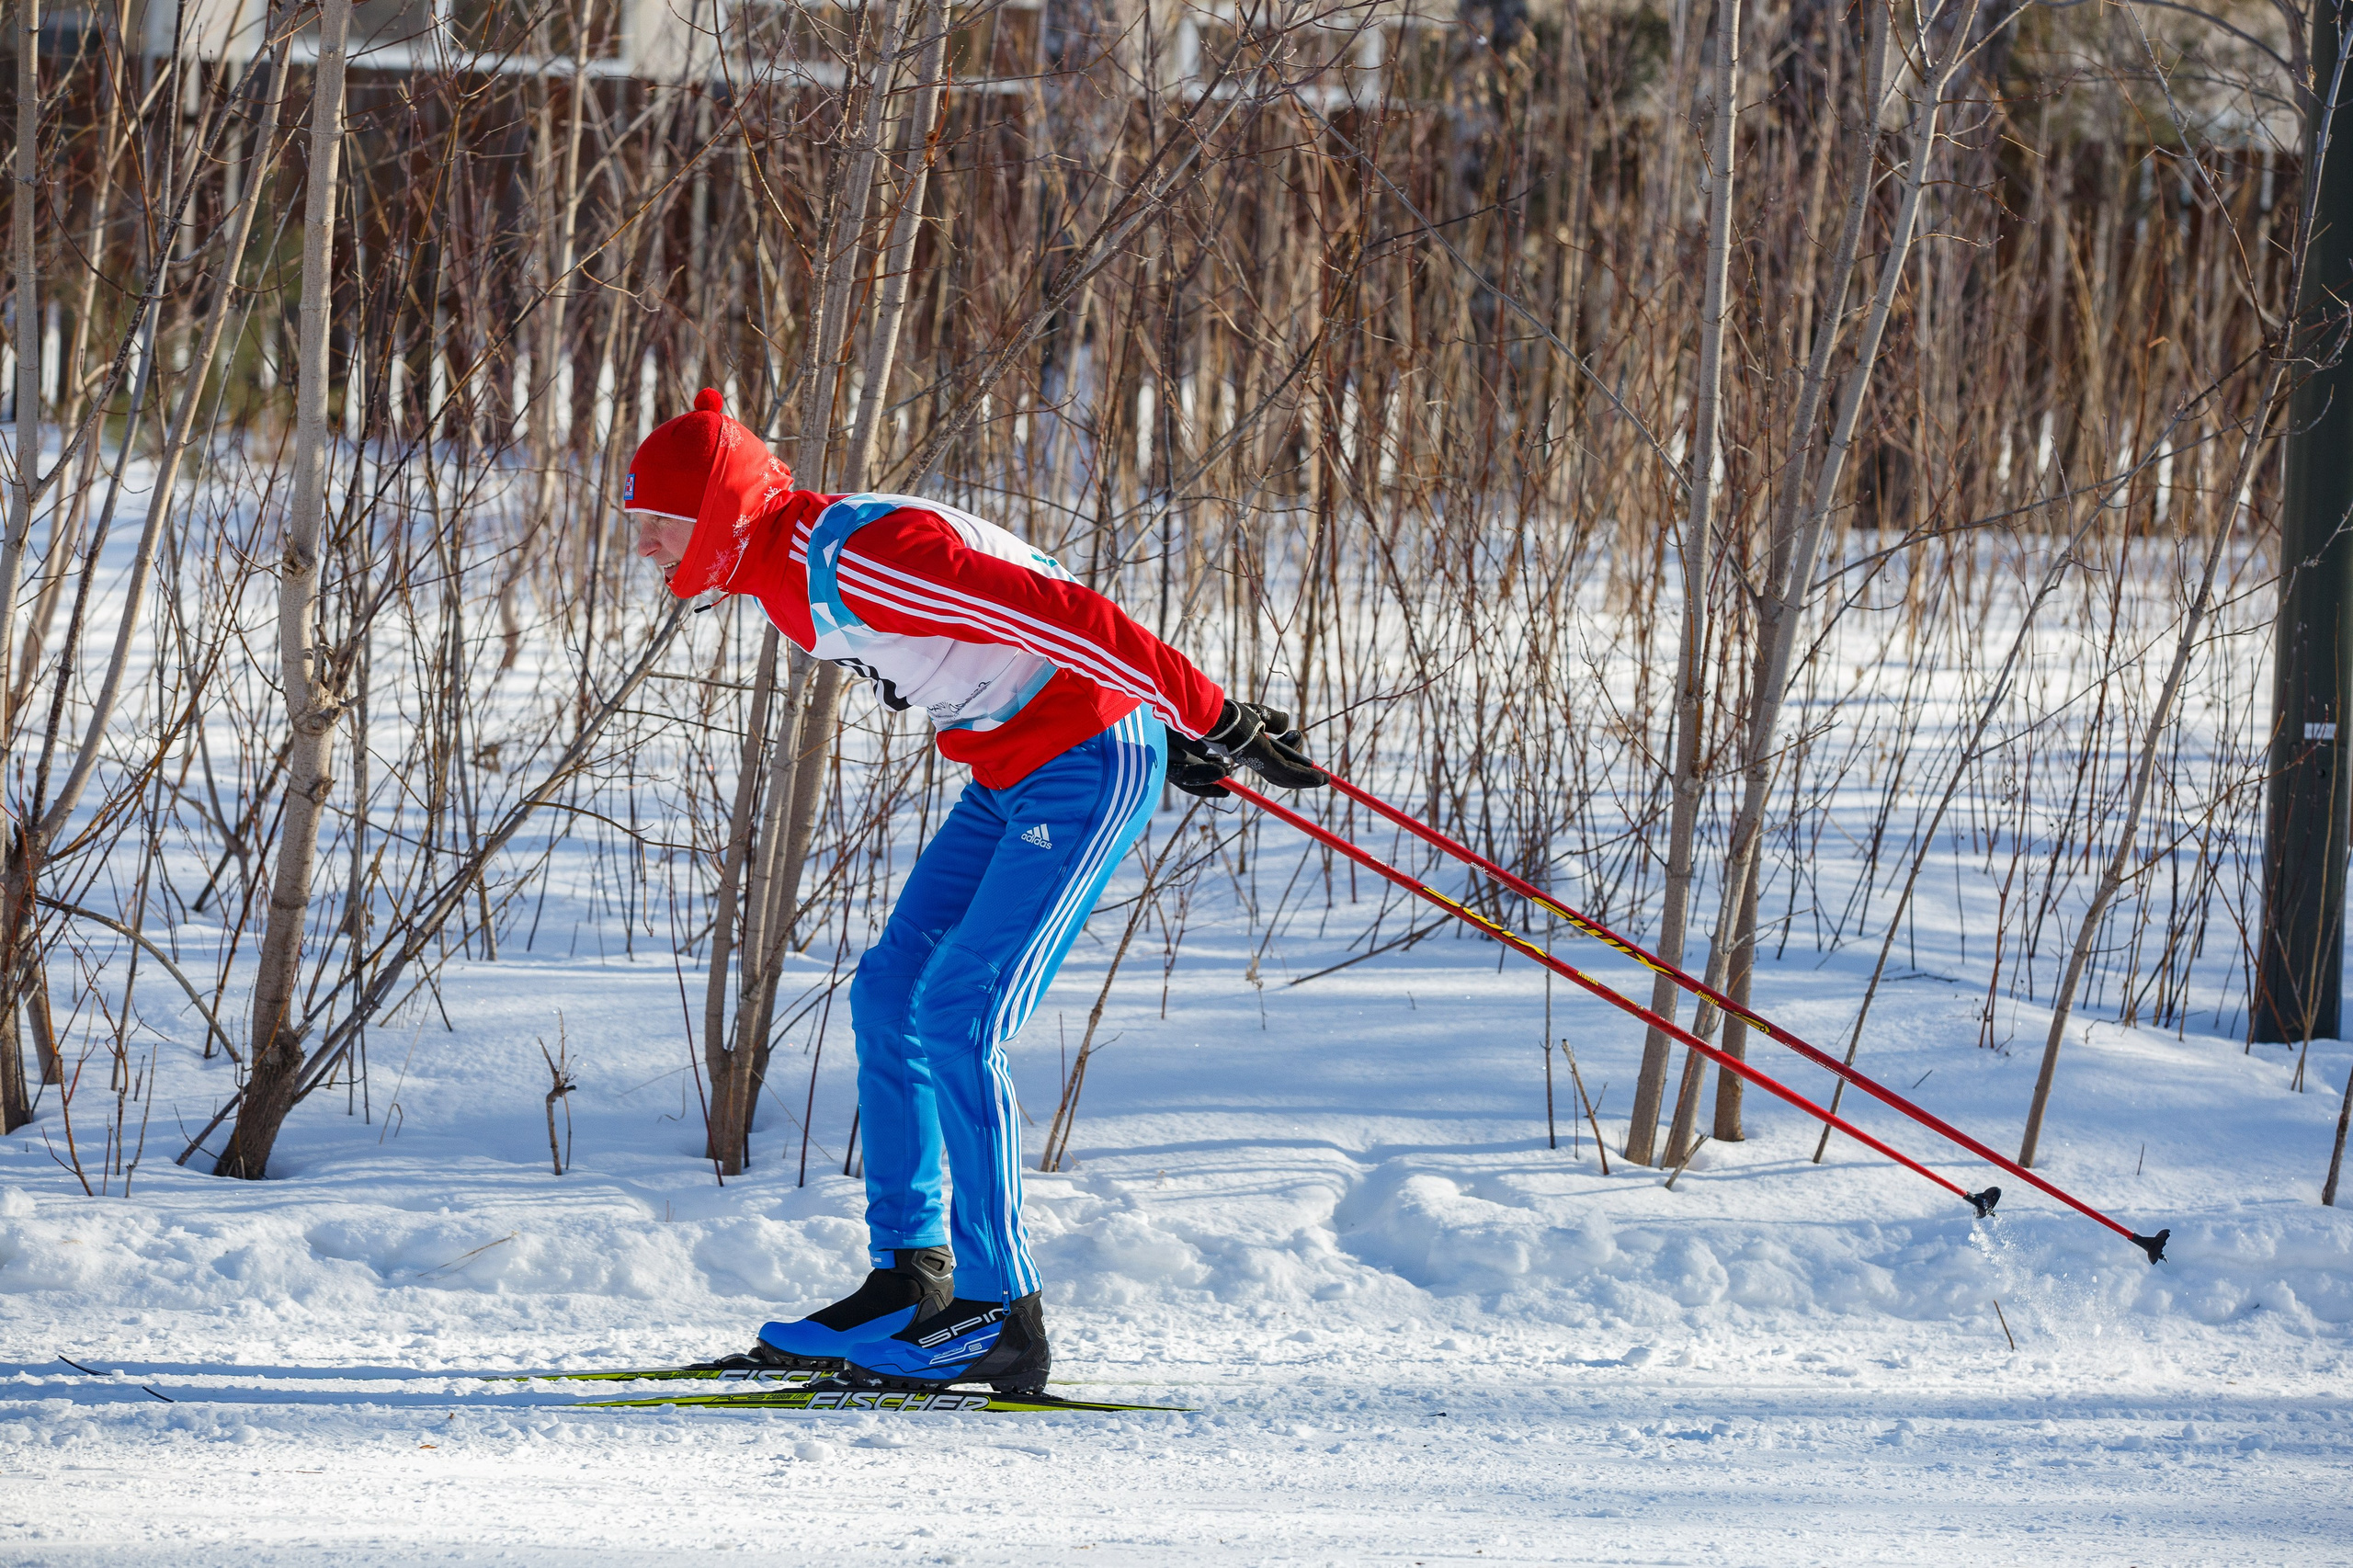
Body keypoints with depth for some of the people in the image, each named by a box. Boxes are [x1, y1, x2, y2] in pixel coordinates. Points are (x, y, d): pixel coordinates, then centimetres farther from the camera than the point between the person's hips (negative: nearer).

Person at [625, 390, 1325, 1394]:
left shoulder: (851, 562, -25)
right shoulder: (789, 577, 7)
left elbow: (1055, 614, -27)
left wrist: (1212, 723, -26)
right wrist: (1164, 723, 22)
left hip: (1086, 765, -10)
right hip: (1009, 775, 10)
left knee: (957, 1018, -15)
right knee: (890, 997, 7)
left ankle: (1001, 1316, -12)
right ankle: (909, 1282, 14)